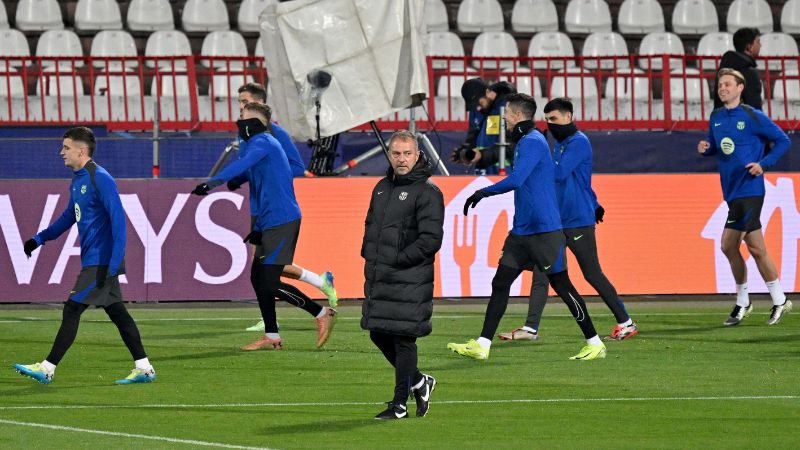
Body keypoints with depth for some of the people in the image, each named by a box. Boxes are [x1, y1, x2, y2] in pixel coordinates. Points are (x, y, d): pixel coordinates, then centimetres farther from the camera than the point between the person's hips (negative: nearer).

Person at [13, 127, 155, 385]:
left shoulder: (101, 180, -16)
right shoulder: (77, 180, 13)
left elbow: (118, 220, -20)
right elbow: (69, 217, 28)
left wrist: (112, 265, -24)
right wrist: (40, 239, 22)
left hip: (101, 262, -10)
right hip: (93, 261, 10)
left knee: (72, 310, -9)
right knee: (116, 312, 10)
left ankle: (47, 369, -7)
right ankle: (144, 369, 13)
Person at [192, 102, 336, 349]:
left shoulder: (262, 143, -12)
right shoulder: (257, 144, 20)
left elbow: (242, 165, -32)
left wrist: (213, 182, -45)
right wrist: (257, 227, 23)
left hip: (282, 221, -10)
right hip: (269, 224, 10)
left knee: (270, 283, -11)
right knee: (258, 278, 11)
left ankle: (321, 313, -1)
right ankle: (272, 337, 15)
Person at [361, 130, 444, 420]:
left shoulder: (427, 191, -9)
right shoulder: (382, 187, 16)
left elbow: (431, 238, -14)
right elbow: (370, 225, 27)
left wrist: (398, 260, -16)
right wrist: (369, 254, 10)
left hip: (410, 279, -8)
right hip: (379, 277, 8)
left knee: (403, 338, -5)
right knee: (379, 335, 12)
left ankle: (399, 404, 3)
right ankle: (419, 383, 30)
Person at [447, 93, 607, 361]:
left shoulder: (532, 142, -15)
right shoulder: (523, 142, 16)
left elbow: (516, 179, -26)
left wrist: (483, 193, -17)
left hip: (544, 230, -10)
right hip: (522, 229, 10)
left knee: (560, 284, -3)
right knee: (500, 283, 4)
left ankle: (595, 344, 6)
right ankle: (482, 346, 3)